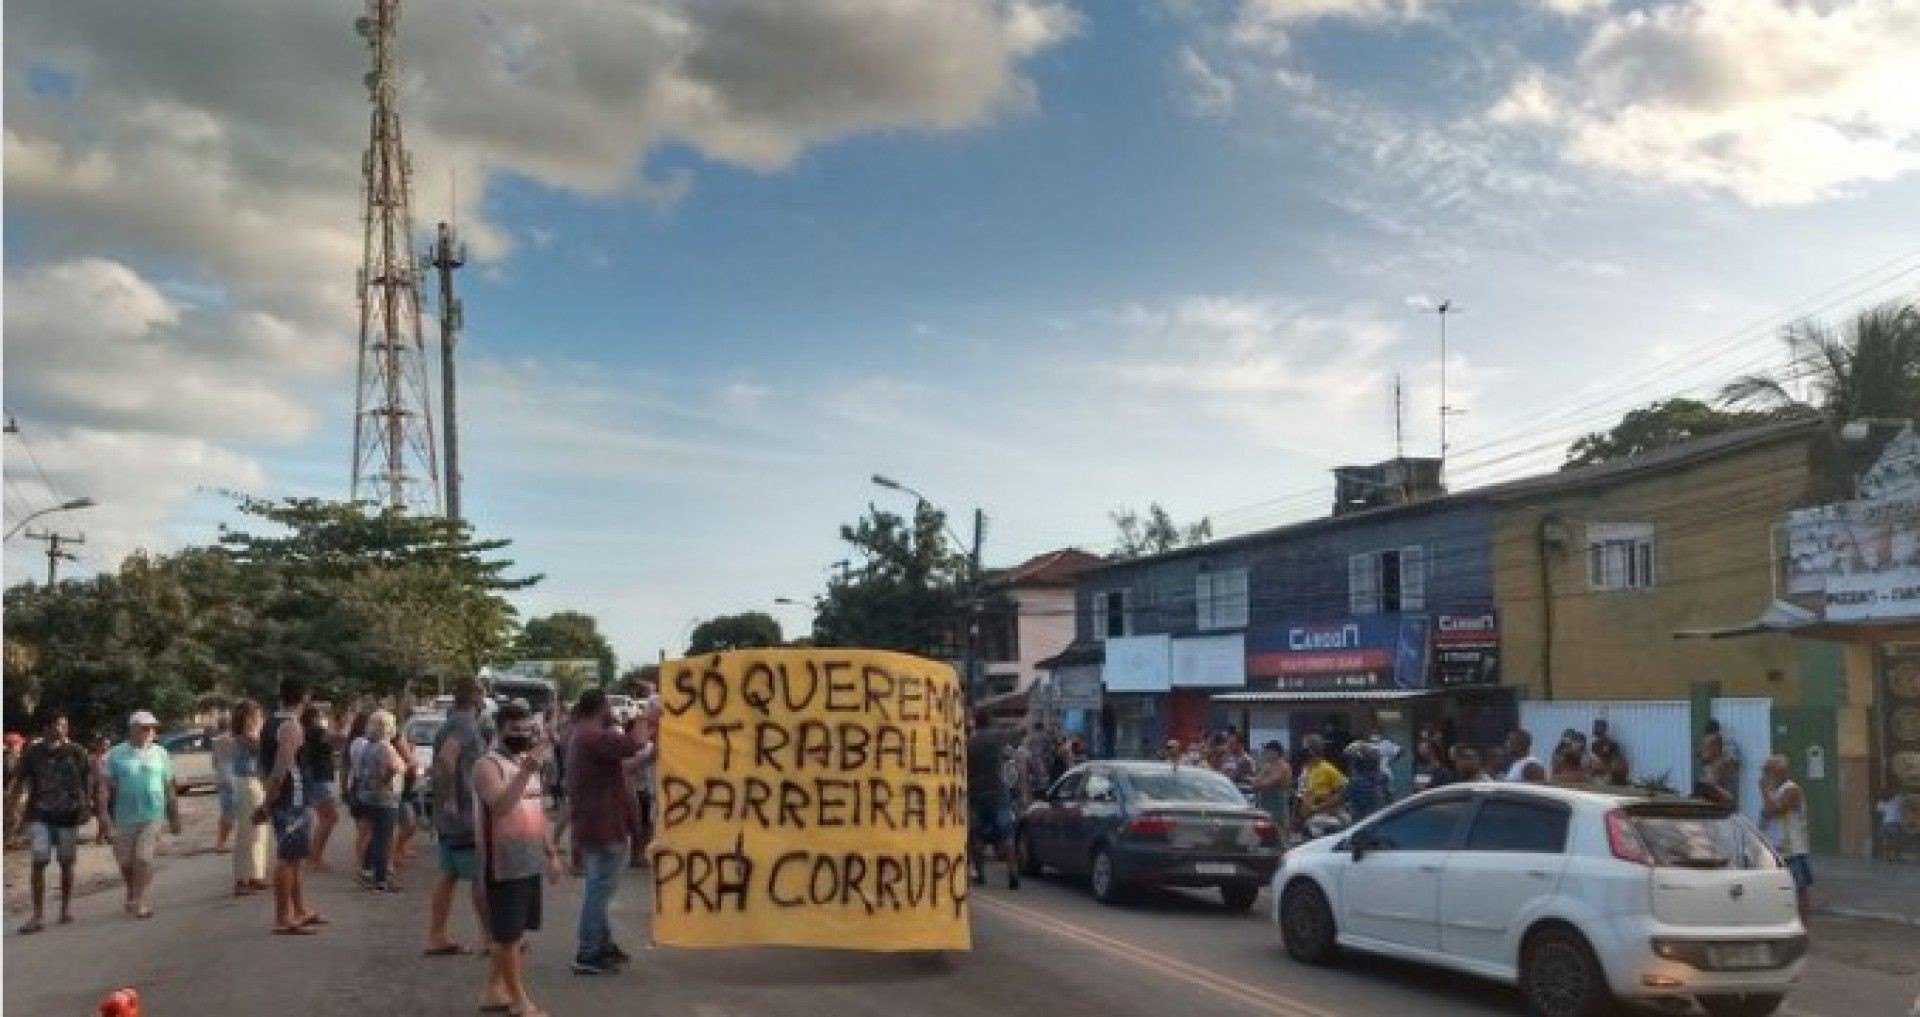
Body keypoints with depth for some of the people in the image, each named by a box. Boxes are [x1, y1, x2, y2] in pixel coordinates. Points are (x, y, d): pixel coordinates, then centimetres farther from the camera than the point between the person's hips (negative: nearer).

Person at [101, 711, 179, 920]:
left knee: (144, 858, -10)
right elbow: (108, 786, 0)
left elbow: (168, 788, 11)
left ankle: (138, 901, -6)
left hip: (152, 816, -1)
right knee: (126, 861, 9)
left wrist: (174, 817, 11)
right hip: (125, 816, 1)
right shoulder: (117, 754, 3)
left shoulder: (160, 754, 7)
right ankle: (135, 895, 31)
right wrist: (104, 811, -10)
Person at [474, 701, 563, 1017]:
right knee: (507, 934, 0)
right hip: (504, 865, -8)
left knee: (513, 932, 15)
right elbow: (499, 806, -31)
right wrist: (526, 770, -39)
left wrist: (551, 853, 17)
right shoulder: (488, 766, -13)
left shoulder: (529, 763, 13)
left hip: (530, 863, 8)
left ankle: (494, 991, 26)